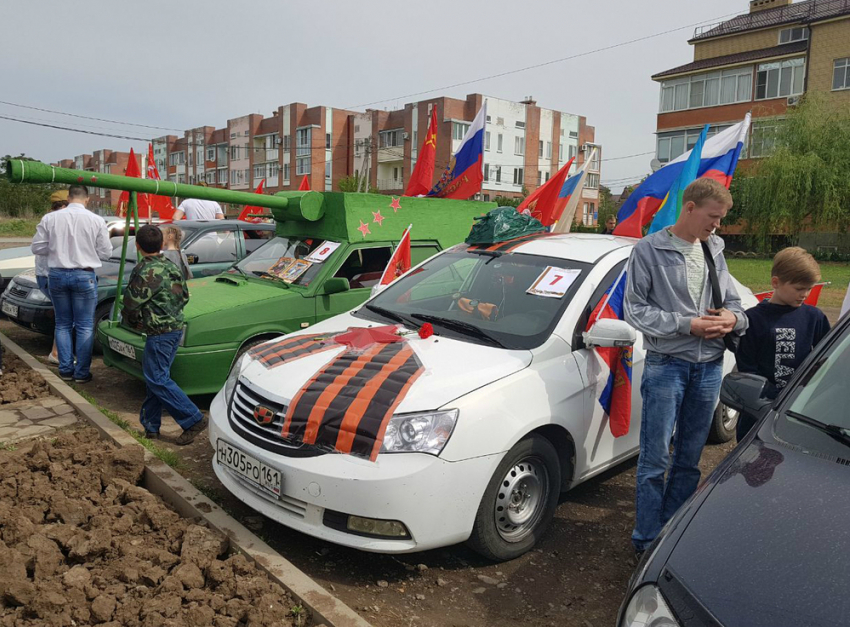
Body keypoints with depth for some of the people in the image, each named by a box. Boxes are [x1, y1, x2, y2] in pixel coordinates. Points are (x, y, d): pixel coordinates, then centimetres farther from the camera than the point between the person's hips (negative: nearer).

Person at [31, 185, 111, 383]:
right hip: (84, 276, -2)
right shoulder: (96, 220, -8)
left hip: (57, 275, 3)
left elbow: (37, 247, 3)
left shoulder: (50, 218, -2)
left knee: (63, 324, 15)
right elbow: (105, 253, -1)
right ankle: (82, 372, 8)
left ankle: (66, 369, 16)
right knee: (84, 326, 6)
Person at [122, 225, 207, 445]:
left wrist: (130, 320, 8)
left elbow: (131, 302, -13)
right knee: (155, 377, 15)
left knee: (157, 379, -4)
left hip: (160, 332, -10)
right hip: (175, 327, 10)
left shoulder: (147, 271, -17)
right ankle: (151, 426, 23)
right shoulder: (170, 266, 11)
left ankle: (194, 420, -6)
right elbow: (185, 296, 18)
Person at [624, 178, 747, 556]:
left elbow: (732, 300, 18)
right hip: (667, 365, -5)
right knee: (655, 460, -1)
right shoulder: (650, 250, -6)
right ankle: (647, 541, 13)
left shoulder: (714, 251, 10)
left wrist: (733, 318, -6)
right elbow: (635, 308, -9)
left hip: (709, 367, 6)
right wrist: (687, 325, -17)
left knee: (689, 459, 14)